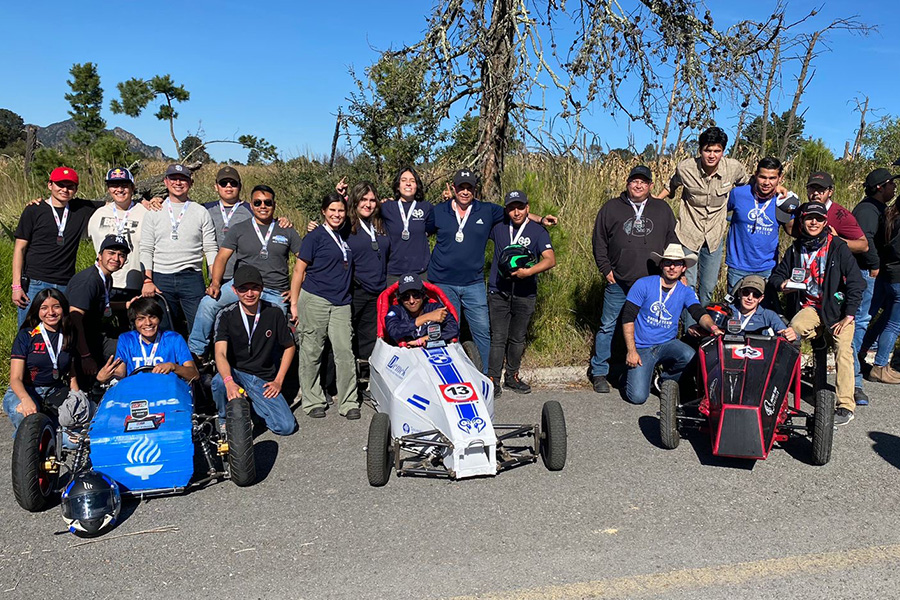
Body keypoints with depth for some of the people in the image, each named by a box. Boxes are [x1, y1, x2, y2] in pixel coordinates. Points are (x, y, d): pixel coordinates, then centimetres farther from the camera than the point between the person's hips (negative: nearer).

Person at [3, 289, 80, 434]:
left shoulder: (69, 336, 10)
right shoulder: (26, 336, -2)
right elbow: (15, 378, -10)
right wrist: (26, 399, -32)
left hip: (56, 393, 3)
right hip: (23, 391, -2)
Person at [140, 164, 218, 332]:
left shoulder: (201, 212, 8)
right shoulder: (154, 212, 10)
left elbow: (211, 249, 5)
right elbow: (146, 250, 6)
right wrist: (147, 280, -6)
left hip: (192, 279, -1)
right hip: (160, 279, 1)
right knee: (162, 331, 4)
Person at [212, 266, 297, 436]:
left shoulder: (274, 313, -4)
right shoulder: (227, 315, -9)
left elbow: (289, 347, 8)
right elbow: (220, 353, -22)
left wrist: (278, 381, -1)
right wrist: (229, 382, -42)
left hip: (264, 379, 2)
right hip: (235, 373, -2)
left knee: (287, 427, -15)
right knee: (219, 382, -39)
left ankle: (252, 404, 15)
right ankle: (225, 420, -5)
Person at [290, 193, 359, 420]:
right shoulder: (315, 236, -2)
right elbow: (299, 270, -2)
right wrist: (294, 303, -5)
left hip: (341, 303, 4)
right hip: (314, 300, -4)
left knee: (345, 352, -2)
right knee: (311, 352, 3)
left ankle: (348, 403, 5)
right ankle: (313, 402, 14)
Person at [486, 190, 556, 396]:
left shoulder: (538, 231, -2)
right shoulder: (498, 226, 5)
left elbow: (550, 259, -14)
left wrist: (529, 271, -29)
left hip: (525, 294, 0)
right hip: (499, 292, 0)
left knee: (517, 338, 12)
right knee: (498, 338, -3)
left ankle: (512, 376, 27)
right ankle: (493, 379, 4)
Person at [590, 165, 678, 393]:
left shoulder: (663, 209, 12)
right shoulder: (611, 208, 7)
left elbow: (672, 242, 15)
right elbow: (599, 241, 8)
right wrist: (605, 269, 0)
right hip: (618, 282, -1)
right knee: (608, 327, 2)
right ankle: (599, 373, 13)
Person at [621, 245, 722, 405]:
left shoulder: (685, 292, 3)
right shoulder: (643, 285, -7)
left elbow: (699, 313, -12)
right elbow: (627, 318, -8)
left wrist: (712, 327, -37)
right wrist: (631, 351, -15)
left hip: (668, 343, 3)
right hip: (642, 347, -3)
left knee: (691, 357, -31)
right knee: (638, 396, -18)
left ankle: (666, 380, 2)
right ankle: (631, 372, 19)